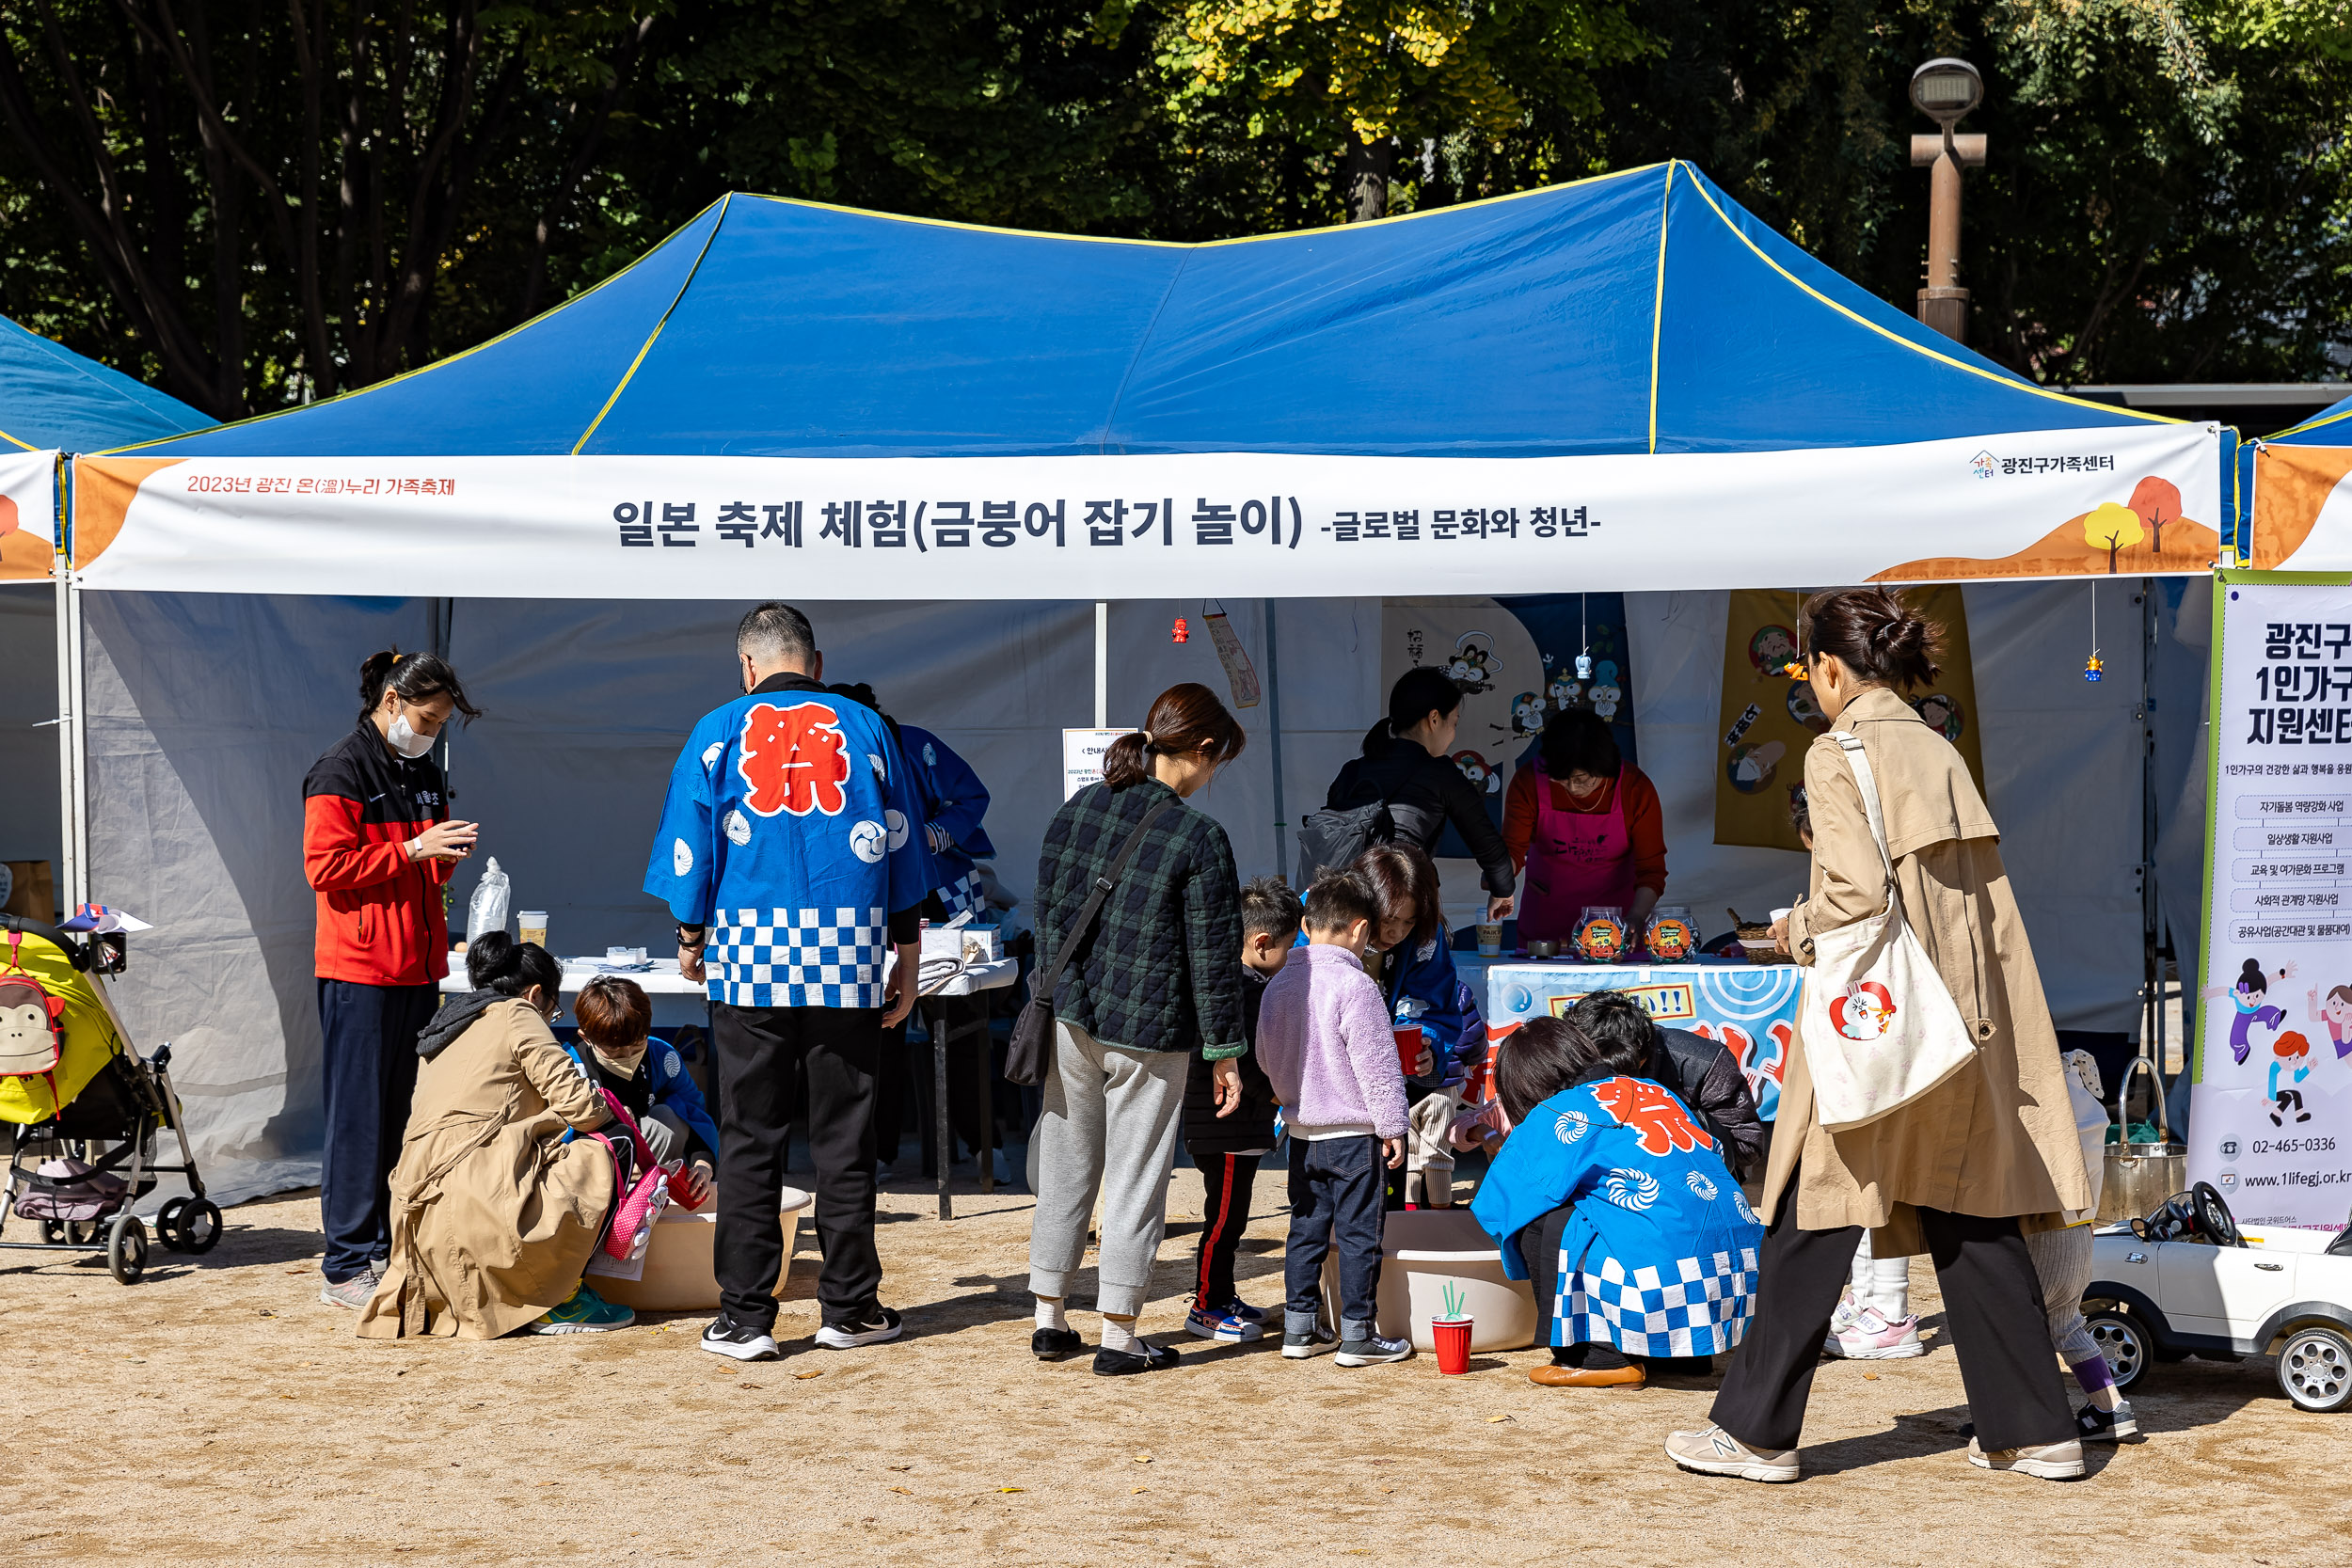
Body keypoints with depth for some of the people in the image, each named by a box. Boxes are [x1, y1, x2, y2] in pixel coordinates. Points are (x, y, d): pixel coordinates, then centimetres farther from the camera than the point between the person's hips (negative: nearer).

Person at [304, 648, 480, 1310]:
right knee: (359, 1118, -6)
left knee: (400, 1115, 9)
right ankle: (346, 1267, -2)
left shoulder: (424, 773, 17)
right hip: (359, 971, -8)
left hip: (417, 969, 8)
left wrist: (447, 857, 3)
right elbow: (325, 866, -14)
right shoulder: (341, 771, -7)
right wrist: (413, 851, -17)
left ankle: (381, 1251, 16)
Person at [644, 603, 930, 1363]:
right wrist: (905, 954, 15)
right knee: (843, 1137, 7)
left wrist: (690, 940, 19)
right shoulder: (863, 728, 7)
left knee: (749, 1141, 3)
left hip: (750, 956, -1)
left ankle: (746, 1317, 3)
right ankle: (848, 1307, 12)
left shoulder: (719, 731, 4)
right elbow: (900, 851, 9)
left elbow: (690, 849, 5)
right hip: (850, 956, 1)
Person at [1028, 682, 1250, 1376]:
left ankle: (1049, 1317, 21)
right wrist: (1224, 1050, -3)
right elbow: (1214, 952, -10)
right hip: (1150, 1033, -5)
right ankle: (1118, 1334, 8)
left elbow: (1047, 916, 10)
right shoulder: (1199, 836, -13)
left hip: (1071, 1019, 5)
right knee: (1136, 1176, 4)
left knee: (1066, 1163, 15)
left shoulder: (1074, 812, 3)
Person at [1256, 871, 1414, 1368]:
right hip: (1354, 1132, -6)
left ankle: (1299, 1327, 17)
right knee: (1358, 1233, 1)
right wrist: (1392, 1126, -9)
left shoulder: (1279, 984, 4)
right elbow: (1378, 1064, -15)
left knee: (1306, 1228, 14)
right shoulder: (1354, 985, -17)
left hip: (1302, 1131, 7)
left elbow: (1267, 1057, 16)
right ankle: (1358, 1335, 5)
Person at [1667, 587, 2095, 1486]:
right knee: (1972, 1221, 12)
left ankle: (1758, 1430, 8)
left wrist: (1799, 933, -2)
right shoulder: (1941, 752, 11)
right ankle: (2036, 1430, 13)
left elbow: (1858, 890, -19)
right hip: (1961, 1022, 7)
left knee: (1814, 1219, 2)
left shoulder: (1836, 754, -9)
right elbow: (1980, 895, 10)